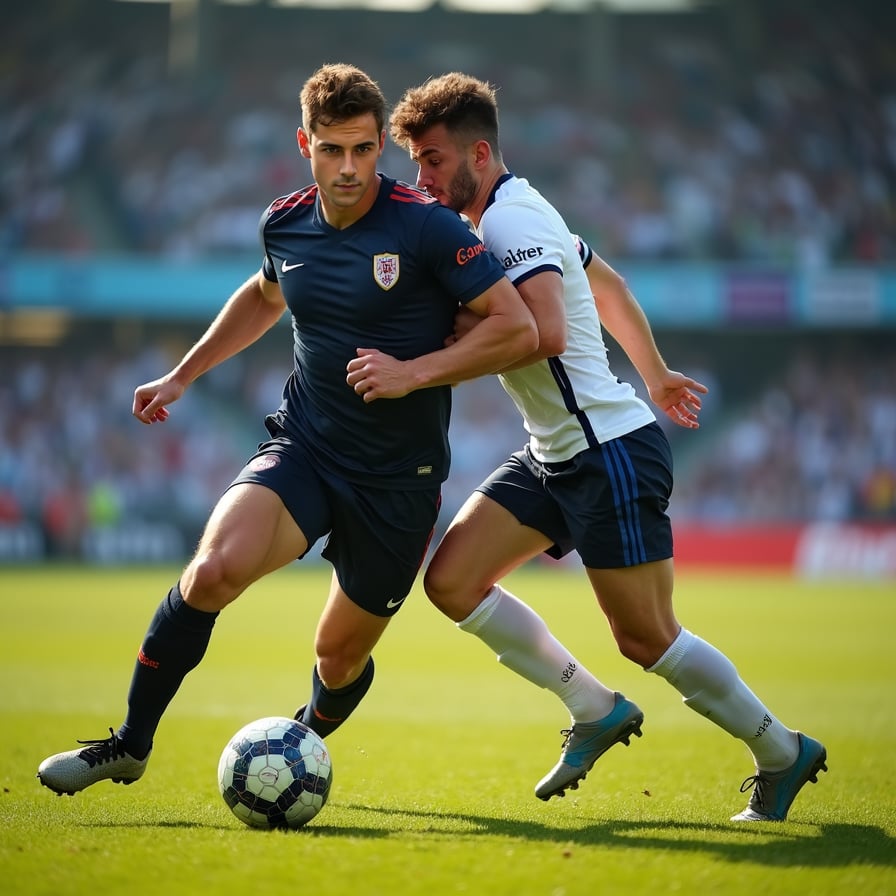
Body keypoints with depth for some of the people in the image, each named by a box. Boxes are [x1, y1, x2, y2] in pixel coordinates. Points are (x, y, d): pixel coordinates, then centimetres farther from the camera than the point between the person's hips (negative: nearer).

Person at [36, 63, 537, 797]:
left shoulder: (427, 228, -14)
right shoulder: (285, 225, 2)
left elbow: (519, 330, -14)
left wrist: (413, 372, -22)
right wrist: (183, 375, 27)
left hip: (399, 479, -3)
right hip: (303, 449, 3)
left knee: (340, 655, 8)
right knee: (215, 569, -25)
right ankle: (130, 746, -8)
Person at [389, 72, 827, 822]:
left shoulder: (509, 220, -19)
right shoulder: (520, 211, 12)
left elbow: (546, 332, -34)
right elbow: (607, 286, 27)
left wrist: (452, 332, -22)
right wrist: (655, 375, 38)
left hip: (611, 451, -10)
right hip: (557, 455, 10)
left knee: (646, 638, -3)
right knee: (451, 580, 0)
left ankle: (783, 754, 14)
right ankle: (597, 711, 11)